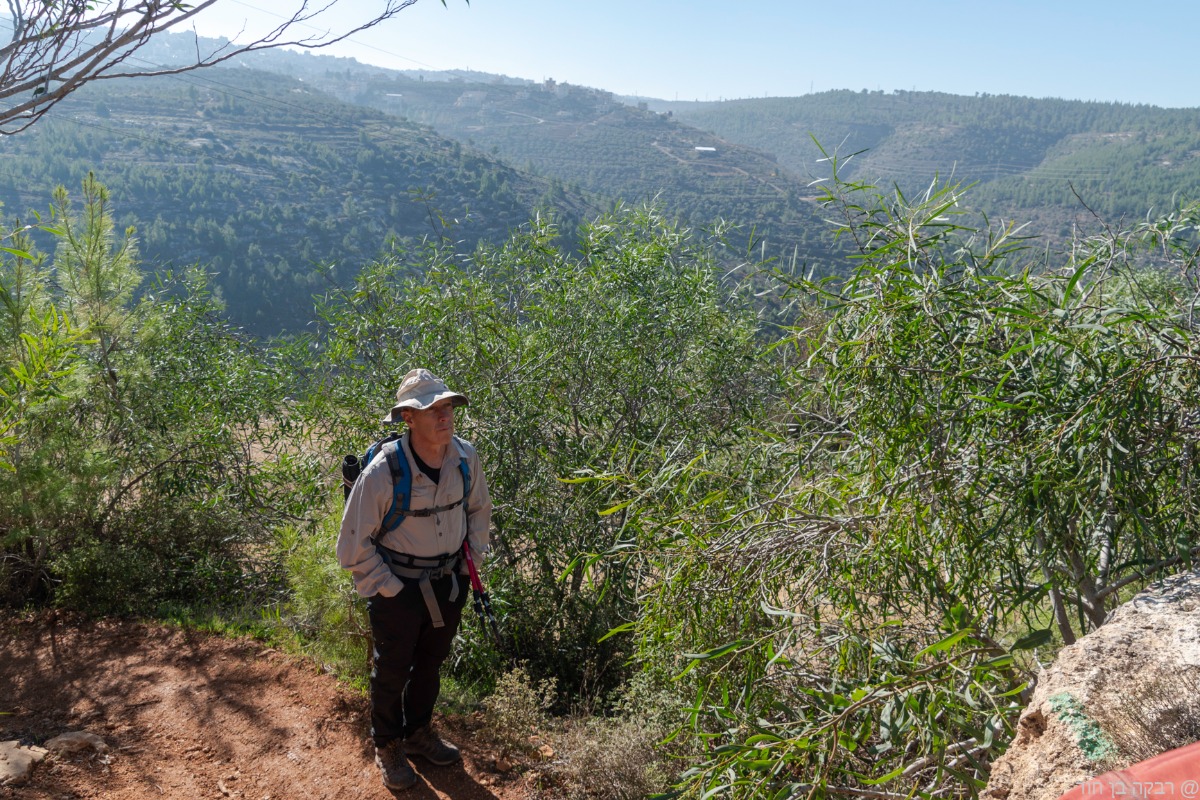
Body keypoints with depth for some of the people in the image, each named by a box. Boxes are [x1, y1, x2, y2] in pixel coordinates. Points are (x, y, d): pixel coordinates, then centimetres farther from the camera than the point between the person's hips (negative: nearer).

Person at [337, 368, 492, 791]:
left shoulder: (465, 457, -11)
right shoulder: (383, 471, -26)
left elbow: (479, 508, 9)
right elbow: (354, 543, -16)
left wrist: (473, 557, 4)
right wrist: (386, 588, -15)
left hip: (449, 582, 5)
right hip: (399, 589, -4)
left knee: (430, 664, 24)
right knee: (391, 672, 15)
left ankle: (418, 733, 48)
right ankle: (387, 747, 40)